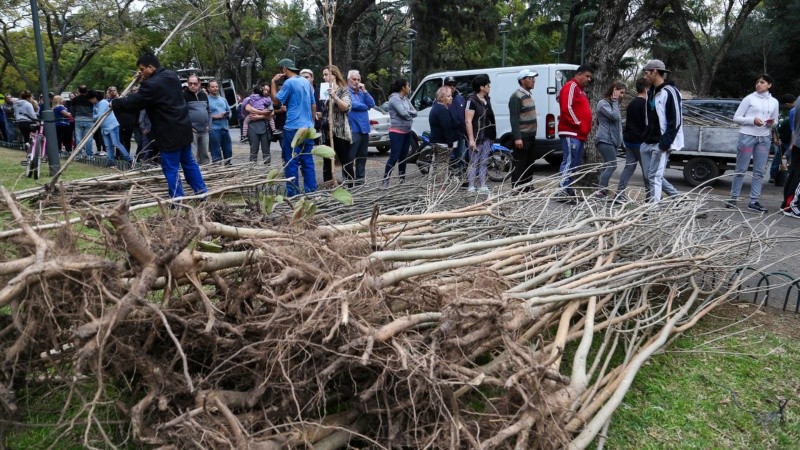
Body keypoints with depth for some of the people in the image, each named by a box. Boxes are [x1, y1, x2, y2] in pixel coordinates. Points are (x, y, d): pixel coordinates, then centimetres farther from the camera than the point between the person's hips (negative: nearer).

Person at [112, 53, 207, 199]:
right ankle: (201, 191, 23)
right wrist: (144, 80, 16)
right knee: (188, 161, 19)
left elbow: (133, 103, -11)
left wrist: (115, 103, 6)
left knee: (171, 168, 0)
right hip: (183, 128, 9)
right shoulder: (171, 75, 9)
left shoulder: (151, 85, -19)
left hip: (169, 133, -9)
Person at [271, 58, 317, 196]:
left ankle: (293, 193, 0)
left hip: (293, 128, -7)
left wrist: (273, 82, 1)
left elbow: (276, 101, -5)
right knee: (307, 161, 8)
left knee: (291, 162, -1)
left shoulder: (289, 83, -9)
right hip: (307, 127, 7)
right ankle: (310, 191, 8)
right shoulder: (306, 82, 12)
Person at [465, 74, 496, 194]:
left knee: (483, 163, 12)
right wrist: (471, 139, -22)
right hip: (476, 138, -8)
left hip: (487, 137, 8)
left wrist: (492, 135, 16)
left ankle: (483, 187, 19)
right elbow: (468, 121, -17)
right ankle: (471, 188, 3)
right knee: (474, 163, -3)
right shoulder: (472, 100, -13)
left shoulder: (487, 99, 14)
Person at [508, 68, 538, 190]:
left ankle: (527, 187, 25)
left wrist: (532, 134, 20)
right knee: (519, 165, -7)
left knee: (530, 163, 15)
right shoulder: (516, 97, -13)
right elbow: (514, 119, -20)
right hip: (522, 137, -10)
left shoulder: (528, 95, 16)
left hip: (531, 136, 10)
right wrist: (517, 138, -25)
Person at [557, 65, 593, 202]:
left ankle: (569, 191, 16)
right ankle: (563, 192, -13)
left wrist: (585, 128, 15)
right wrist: (578, 124, -15)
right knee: (569, 162, -13)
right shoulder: (571, 86, -7)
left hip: (579, 134, 11)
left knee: (575, 164, 11)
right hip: (571, 133, -11)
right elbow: (567, 108, -19)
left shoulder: (580, 89, 24)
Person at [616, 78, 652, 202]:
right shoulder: (644, 104, -11)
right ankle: (650, 194, 4)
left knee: (629, 166, 8)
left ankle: (620, 193, 3)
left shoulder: (631, 104, 15)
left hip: (628, 139, 8)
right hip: (640, 140, -8)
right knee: (647, 167, -1)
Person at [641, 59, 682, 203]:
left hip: (661, 143, -9)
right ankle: (677, 197, 28)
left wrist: (665, 142, -20)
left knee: (655, 176, -9)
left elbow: (676, 120, -16)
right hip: (649, 142, 9)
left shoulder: (669, 92, -13)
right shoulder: (651, 92, 15)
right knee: (654, 175, 14)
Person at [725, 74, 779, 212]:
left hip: (764, 139, 4)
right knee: (741, 170, -1)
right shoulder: (749, 98, -1)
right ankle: (733, 198, 8)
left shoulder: (774, 102, 11)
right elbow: (736, 118, -3)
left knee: (759, 171, 3)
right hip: (747, 136, -4)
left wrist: (772, 123, -4)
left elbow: (775, 121, 20)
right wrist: (752, 120, -18)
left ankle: (754, 201, 6)